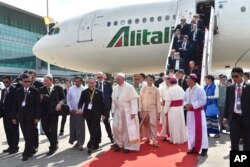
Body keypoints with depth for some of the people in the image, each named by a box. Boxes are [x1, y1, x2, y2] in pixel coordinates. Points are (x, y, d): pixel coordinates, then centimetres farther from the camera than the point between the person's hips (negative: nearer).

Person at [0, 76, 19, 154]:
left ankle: (15, 147, 14)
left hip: (12, 114, -8)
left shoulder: (14, 90, -11)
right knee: (8, 131, 15)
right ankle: (11, 146, 27)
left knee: (14, 131, 3)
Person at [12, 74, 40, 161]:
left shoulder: (35, 91, -3)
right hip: (21, 116, 4)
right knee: (26, 135, 10)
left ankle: (26, 153, 6)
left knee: (29, 135, -2)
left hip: (31, 116, -4)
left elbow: (37, 105, -6)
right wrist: (14, 117, 5)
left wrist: (37, 117, -11)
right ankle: (32, 149, 25)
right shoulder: (18, 91, 8)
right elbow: (15, 104, 9)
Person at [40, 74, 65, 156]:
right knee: (45, 129, 9)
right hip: (44, 112, 3)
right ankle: (54, 143, 34)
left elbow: (63, 98, 3)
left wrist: (59, 103, -14)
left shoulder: (58, 88, -2)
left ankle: (52, 147, 19)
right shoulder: (42, 89, 3)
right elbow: (40, 100, 4)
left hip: (54, 112, -3)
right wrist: (41, 99, -18)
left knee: (53, 130, 2)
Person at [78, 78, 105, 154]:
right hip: (88, 113, 3)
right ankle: (95, 144, 22)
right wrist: (80, 108, -19)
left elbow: (102, 103, 1)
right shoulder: (84, 92, 5)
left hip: (96, 114, -3)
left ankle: (90, 146, -5)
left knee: (94, 130, -7)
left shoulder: (99, 92, -1)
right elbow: (81, 102, 2)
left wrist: (103, 114, 0)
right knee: (91, 130, 10)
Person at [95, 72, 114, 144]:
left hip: (106, 106, -2)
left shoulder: (108, 84, -1)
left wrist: (110, 104, -6)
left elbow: (111, 95, -1)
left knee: (106, 122, 6)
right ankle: (99, 137, 24)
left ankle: (111, 137, 24)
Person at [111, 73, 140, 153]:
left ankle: (128, 146, 15)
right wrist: (113, 111, 9)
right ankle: (119, 143, 25)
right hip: (118, 111, 5)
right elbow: (113, 100, 10)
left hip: (128, 111, -5)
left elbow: (133, 100, -14)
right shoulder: (115, 88, 4)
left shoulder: (129, 87, -12)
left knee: (128, 128, 2)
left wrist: (133, 112, -17)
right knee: (116, 127, 7)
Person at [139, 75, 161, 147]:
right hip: (144, 109, 2)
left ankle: (154, 141, -3)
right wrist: (140, 110, 1)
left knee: (153, 124, -8)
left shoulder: (156, 90, -3)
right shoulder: (142, 89, 1)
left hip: (153, 109, -2)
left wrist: (158, 111, -4)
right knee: (145, 125, 10)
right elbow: (140, 100, 3)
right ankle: (147, 138, 26)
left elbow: (158, 101, -2)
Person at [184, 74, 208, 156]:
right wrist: (186, 105, -6)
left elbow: (203, 101, -18)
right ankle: (193, 147, 21)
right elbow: (185, 99, 16)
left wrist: (192, 105, -21)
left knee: (200, 130, -3)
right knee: (191, 130, 11)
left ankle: (204, 148, 7)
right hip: (190, 112, 7)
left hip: (198, 112, -7)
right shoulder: (187, 90, 8)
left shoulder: (200, 89, -14)